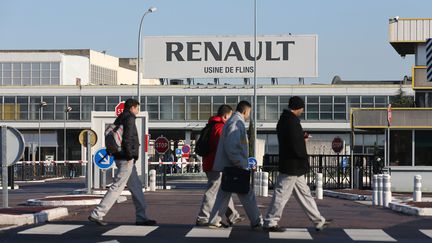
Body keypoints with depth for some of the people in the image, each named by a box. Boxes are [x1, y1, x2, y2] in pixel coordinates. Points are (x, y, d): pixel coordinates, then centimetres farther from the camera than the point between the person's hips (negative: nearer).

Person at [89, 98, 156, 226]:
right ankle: (96, 214, -11)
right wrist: (130, 156, -18)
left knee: (136, 187, 12)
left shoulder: (119, 119, 17)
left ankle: (141, 217, 14)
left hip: (120, 157, 10)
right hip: (126, 159, -10)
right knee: (117, 187, -9)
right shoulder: (129, 119, -10)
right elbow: (127, 138, -20)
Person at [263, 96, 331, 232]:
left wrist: (302, 138, 7)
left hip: (294, 167, 11)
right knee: (282, 195, -2)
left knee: (304, 193, 13)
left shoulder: (284, 119, 12)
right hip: (292, 165, -11)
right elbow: (295, 145, -24)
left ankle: (318, 222, 19)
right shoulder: (292, 121, -19)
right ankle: (270, 223, 6)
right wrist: (303, 155, -6)